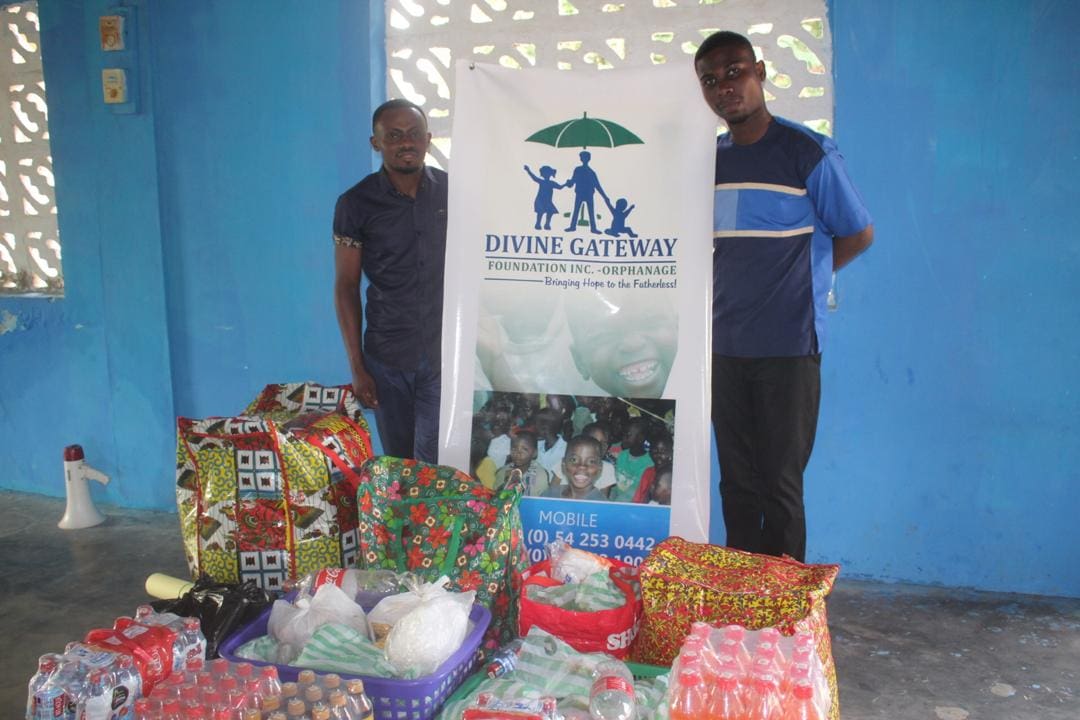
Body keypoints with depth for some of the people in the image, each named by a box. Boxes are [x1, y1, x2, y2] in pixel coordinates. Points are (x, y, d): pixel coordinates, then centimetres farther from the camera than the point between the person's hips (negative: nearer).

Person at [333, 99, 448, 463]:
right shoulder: (355, 204, -3)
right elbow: (346, 286, 0)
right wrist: (357, 367, -2)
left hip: (445, 354, 0)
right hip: (386, 358, 0)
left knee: (434, 467, -3)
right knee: (396, 466, 13)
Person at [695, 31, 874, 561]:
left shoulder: (807, 152, -4)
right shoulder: (707, 159, 10)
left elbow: (859, 234, 4)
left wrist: (800, 280, 5)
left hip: (788, 348, -5)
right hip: (724, 347, 5)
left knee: (781, 484, 0)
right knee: (737, 483, 11)